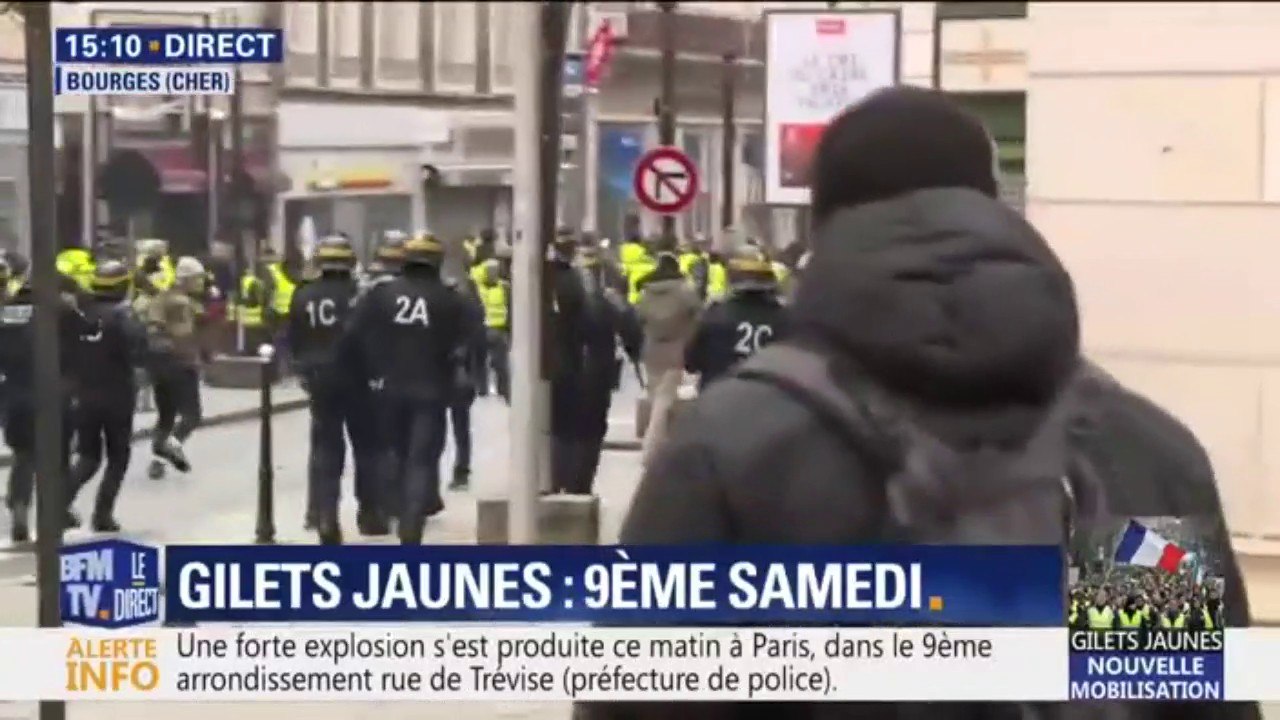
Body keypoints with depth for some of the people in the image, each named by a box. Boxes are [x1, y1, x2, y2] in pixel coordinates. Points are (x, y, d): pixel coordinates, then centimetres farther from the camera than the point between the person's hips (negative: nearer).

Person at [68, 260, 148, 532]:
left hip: (84, 397, 4)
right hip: (117, 398, -4)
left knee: (88, 455, 14)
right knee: (117, 458, 11)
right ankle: (102, 514, 6)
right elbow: (138, 354, -21)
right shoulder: (122, 315, -13)